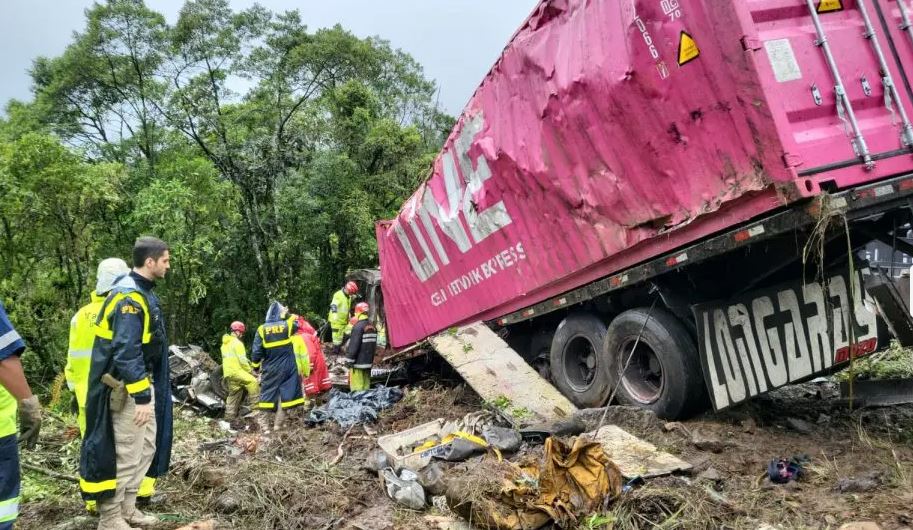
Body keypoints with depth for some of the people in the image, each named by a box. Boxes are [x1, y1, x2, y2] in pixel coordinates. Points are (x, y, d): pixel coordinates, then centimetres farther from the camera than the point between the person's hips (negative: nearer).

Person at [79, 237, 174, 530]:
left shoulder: (142, 292, 10)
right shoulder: (129, 297, -21)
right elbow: (126, 353, -26)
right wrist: (141, 396, -25)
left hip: (143, 382, 10)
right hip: (128, 387, -10)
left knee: (146, 447, 17)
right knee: (126, 453, -1)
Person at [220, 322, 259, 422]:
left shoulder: (225, 344, 22)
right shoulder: (237, 342, -8)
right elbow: (242, 360, -14)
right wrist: (250, 370, -6)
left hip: (227, 373, 10)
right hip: (236, 370, -10)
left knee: (233, 394, 15)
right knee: (253, 382, -18)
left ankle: (230, 415, 17)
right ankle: (255, 406, -24)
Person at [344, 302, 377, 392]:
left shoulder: (358, 326, -16)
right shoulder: (372, 327, 11)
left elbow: (353, 345, -18)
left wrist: (349, 360, -12)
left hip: (358, 362, -8)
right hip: (368, 361, 8)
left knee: (357, 386, -4)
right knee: (366, 384, 14)